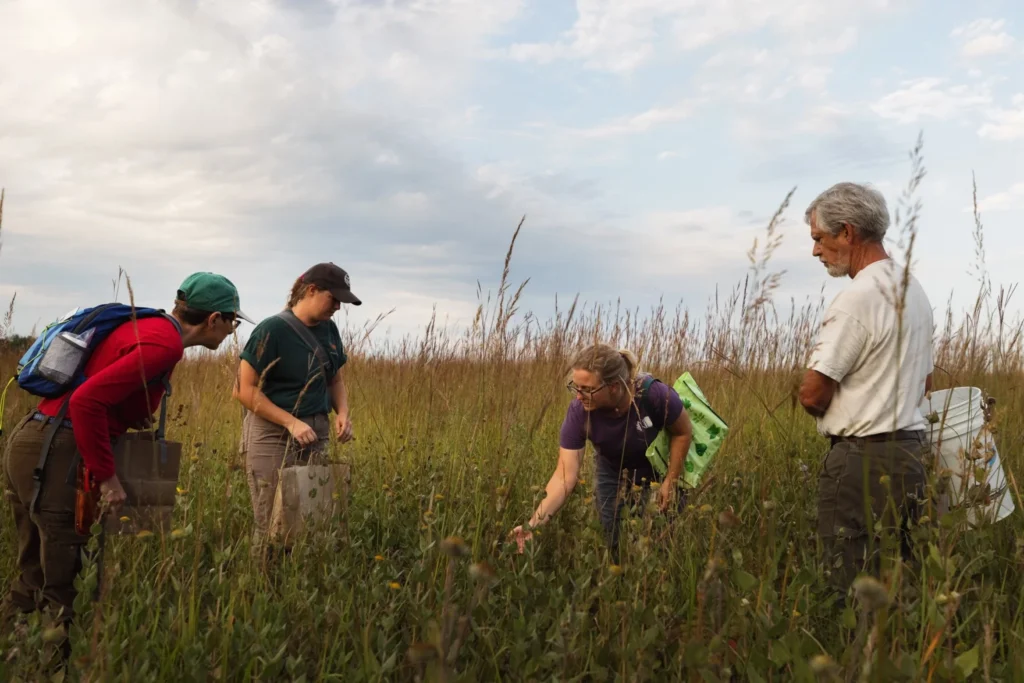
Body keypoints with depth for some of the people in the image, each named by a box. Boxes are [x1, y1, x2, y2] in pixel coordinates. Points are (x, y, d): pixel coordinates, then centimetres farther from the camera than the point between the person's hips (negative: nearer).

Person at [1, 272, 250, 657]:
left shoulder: (150, 326, 13)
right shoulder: (164, 344, -16)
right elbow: (86, 400, -25)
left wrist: (130, 417, 12)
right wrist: (107, 477, -18)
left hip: (31, 443, 10)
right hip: (54, 454, -10)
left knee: (36, 574, 19)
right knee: (63, 584, -2)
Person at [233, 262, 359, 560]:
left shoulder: (329, 330, 8)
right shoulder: (273, 329, -12)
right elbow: (244, 390, -13)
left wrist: (342, 412, -1)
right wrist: (291, 422, -20)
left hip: (317, 435, 6)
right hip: (272, 435, -6)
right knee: (272, 526, -3)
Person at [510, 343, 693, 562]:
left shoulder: (655, 395, -36)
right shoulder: (579, 412, -31)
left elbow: (683, 433, -14)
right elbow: (565, 475, -32)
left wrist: (671, 481, -14)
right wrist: (535, 522, -42)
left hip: (659, 472, -2)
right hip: (613, 476, 2)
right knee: (618, 547, 6)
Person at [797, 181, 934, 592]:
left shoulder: (858, 298, -16)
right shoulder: (914, 290, 13)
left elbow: (813, 395, -15)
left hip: (861, 459, -9)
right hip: (909, 452, 9)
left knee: (852, 588, -3)